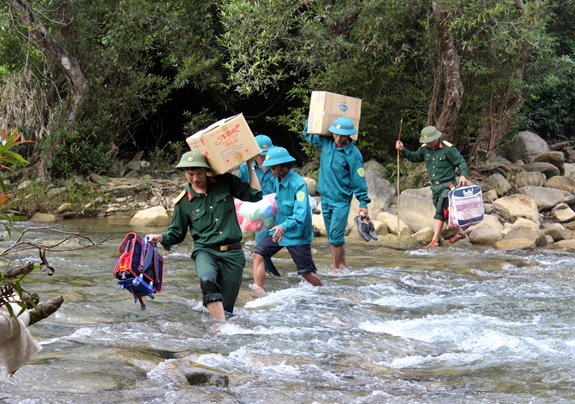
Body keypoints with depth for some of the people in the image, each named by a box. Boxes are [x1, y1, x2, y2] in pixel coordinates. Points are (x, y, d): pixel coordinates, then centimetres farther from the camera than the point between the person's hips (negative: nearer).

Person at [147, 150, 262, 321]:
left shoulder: (225, 182, 4)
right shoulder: (183, 202, 2)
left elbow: (255, 195, 4)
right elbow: (176, 234, 12)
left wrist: (250, 166, 2)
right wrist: (161, 238, -9)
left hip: (232, 252, 2)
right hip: (205, 251, -2)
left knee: (226, 306, -3)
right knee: (207, 279, -36)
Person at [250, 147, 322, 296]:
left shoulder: (298, 183, -23)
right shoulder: (278, 181, 2)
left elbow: (301, 214, -32)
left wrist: (285, 227, -47)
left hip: (297, 234, -7)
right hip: (279, 229, 7)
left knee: (306, 272, 2)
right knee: (257, 253, -11)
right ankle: (258, 290, -12)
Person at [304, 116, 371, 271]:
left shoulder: (353, 154, -14)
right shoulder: (326, 142, 1)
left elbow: (358, 180, -10)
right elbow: (308, 133, 20)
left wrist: (363, 203, -11)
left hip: (341, 201, -6)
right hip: (325, 197, 6)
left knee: (335, 235, -10)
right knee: (333, 236, 11)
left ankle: (336, 267, -2)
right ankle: (342, 265, 20)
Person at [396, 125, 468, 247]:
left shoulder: (448, 149, -13)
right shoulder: (424, 149, 5)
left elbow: (461, 162, -9)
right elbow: (414, 157, 21)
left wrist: (463, 175, -25)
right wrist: (403, 150, 5)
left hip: (447, 186, -7)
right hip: (434, 186, 7)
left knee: (440, 212, -13)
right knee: (444, 212, 16)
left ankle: (435, 240, -12)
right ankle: (459, 232, 34)